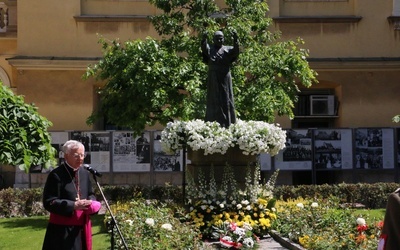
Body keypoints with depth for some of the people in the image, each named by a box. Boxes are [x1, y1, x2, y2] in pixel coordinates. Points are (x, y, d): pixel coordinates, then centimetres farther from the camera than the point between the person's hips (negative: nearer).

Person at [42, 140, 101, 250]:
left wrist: (92, 203, -4)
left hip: (82, 228, 7)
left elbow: (90, 194, 21)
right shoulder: (56, 175, -13)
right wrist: (73, 205, -24)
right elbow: (48, 202, -16)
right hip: (62, 230, -7)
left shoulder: (85, 173, 10)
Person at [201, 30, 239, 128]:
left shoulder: (227, 50, 7)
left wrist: (235, 41, -36)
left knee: (226, 100, 1)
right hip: (213, 80, -1)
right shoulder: (209, 49, 6)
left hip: (225, 79, 1)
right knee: (214, 101, -2)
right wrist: (204, 40, -40)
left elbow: (235, 51, -15)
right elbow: (204, 48, -18)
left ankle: (226, 125, 3)